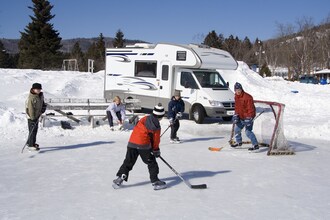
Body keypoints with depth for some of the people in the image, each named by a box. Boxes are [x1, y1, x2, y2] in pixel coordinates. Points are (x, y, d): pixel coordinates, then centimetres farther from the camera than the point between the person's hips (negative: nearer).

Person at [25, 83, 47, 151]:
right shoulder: (31, 98, -24)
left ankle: (30, 142, 33)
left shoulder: (40, 95, 1)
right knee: (32, 130, -7)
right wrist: (33, 118, -22)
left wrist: (43, 106, 5)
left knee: (35, 129, 18)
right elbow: (30, 109, -23)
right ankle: (31, 145, -1)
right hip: (32, 116, -9)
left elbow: (42, 102, 23)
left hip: (37, 115, 9)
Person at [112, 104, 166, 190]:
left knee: (128, 162, 15)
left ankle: (120, 177, 10)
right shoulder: (156, 126, -4)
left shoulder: (145, 118, 14)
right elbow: (155, 140, 3)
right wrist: (156, 150, 20)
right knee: (152, 163, 8)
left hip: (132, 142, 6)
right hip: (143, 145, -6)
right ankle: (155, 181, 9)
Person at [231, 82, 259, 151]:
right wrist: (236, 116, 6)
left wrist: (248, 118, -26)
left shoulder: (247, 97, -22)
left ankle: (255, 145, -7)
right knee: (237, 129, 17)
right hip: (241, 117, 9)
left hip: (248, 117, -9)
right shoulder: (236, 97, 4)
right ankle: (238, 142, 37)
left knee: (248, 131, -14)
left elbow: (251, 108, -23)